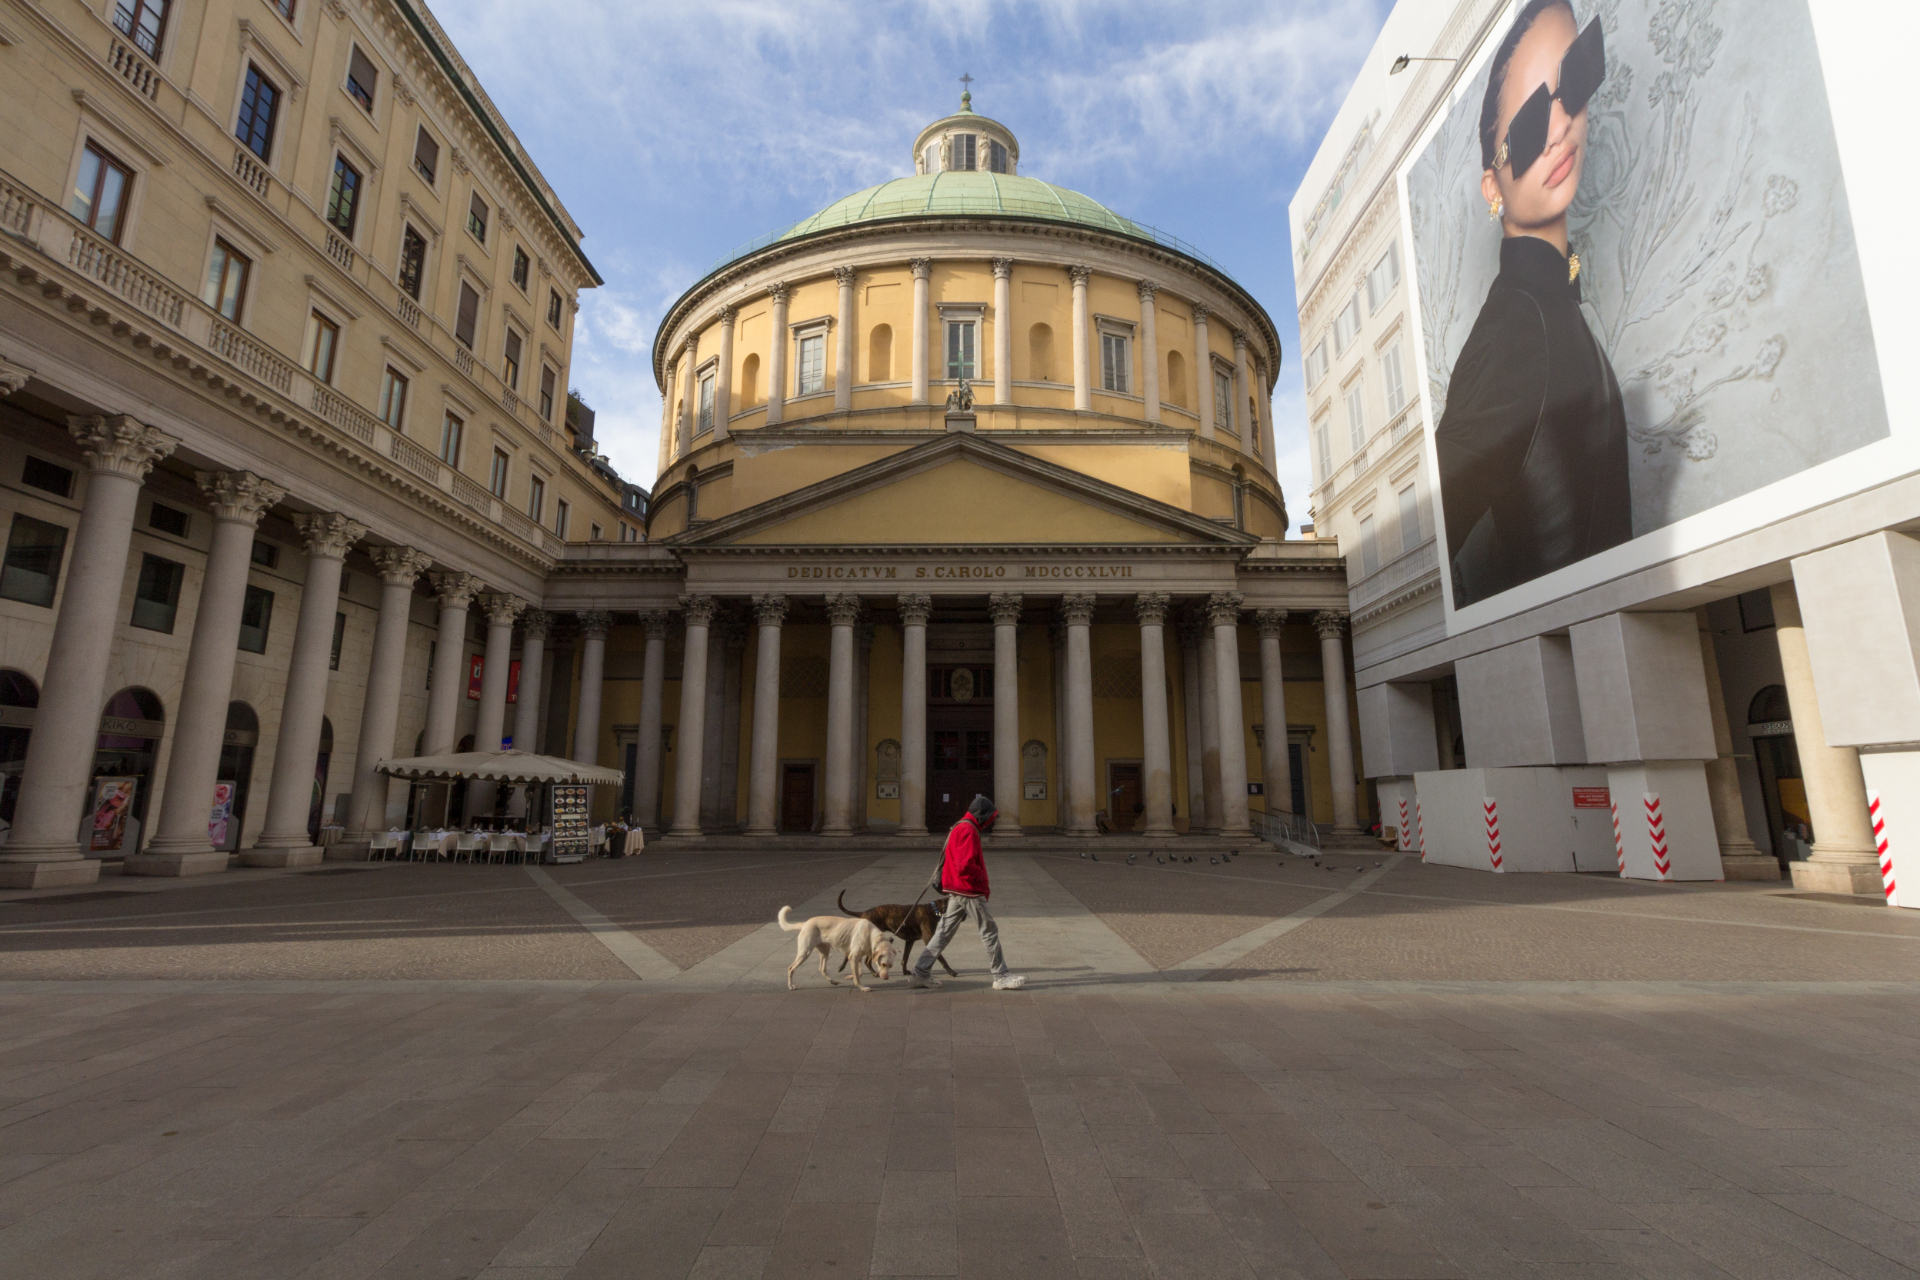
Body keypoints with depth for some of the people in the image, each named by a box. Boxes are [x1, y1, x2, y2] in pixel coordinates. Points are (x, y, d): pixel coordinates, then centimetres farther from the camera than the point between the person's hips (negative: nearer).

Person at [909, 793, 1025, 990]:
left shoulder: (959, 828, 17)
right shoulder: (968, 830, -16)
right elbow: (965, 865, -25)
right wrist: (982, 878, -10)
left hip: (955, 891, 10)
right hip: (969, 891, -10)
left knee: (944, 932, 10)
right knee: (990, 931, 1)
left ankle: (920, 973, 11)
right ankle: (1001, 977, 8)